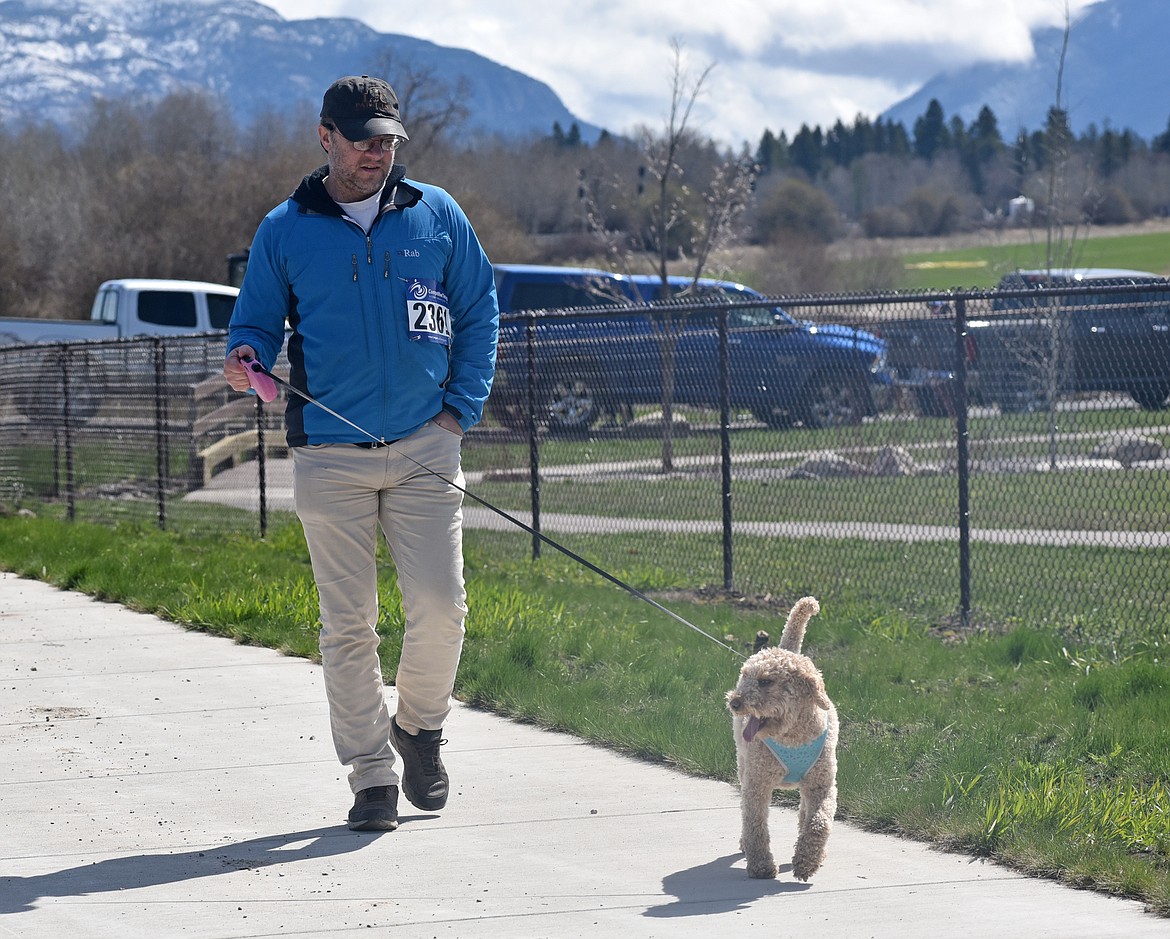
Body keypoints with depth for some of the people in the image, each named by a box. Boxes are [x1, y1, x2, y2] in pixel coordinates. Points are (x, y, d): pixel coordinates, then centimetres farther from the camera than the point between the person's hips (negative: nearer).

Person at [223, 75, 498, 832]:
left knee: (440, 606, -8)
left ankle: (420, 728, 19)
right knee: (348, 625, 0)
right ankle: (372, 777, 9)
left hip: (423, 448, 0)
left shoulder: (436, 216, 7)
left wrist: (462, 408, 4)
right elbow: (257, 321, 11)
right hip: (330, 452, 0)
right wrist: (245, 359, -12)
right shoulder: (285, 230, 5)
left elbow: (479, 312, 13)